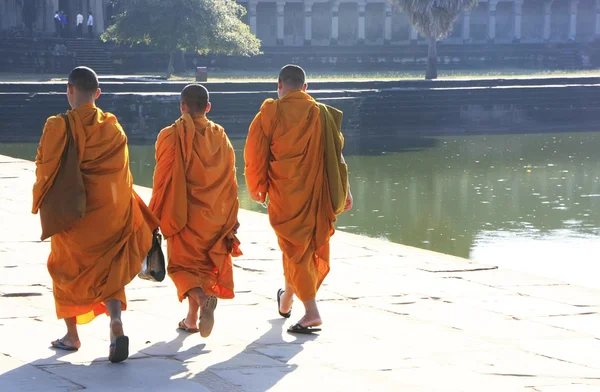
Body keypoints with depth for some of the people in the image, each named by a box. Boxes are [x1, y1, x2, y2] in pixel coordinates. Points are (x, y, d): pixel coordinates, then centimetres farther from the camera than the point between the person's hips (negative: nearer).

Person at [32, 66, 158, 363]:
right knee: (109, 272, 11)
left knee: (67, 271, 17)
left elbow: (45, 169, -8)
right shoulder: (113, 127, 0)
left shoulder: (58, 126, -12)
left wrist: (41, 203, 10)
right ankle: (116, 320, -15)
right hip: (112, 213, 3)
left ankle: (72, 335, 22)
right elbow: (122, 172, 5)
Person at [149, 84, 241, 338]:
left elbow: (163, 179, -10)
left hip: (183, 213, -4)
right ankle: (192, 318, 16)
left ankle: (201, 297, -25)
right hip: (215, 216, 4)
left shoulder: (172, 135, -11)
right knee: (205, 263, 16)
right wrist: (231, 217, 14)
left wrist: (154, 215, -3)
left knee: (183, 263, 4)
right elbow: (230, 180, 6)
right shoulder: (220, 136, 3)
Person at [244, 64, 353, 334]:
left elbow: (255, 153, -5)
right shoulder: (322, 114, 2)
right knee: (307, 244, 20)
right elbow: (336, 153, 3)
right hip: (316, 192, 3)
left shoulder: (270, 114, -7)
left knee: (295, 248, 2)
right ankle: (287, 299, 37)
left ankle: (311, 313, -7)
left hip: (284, 194, -3)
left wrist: (255, 187, 10)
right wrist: (344, 191, 8)